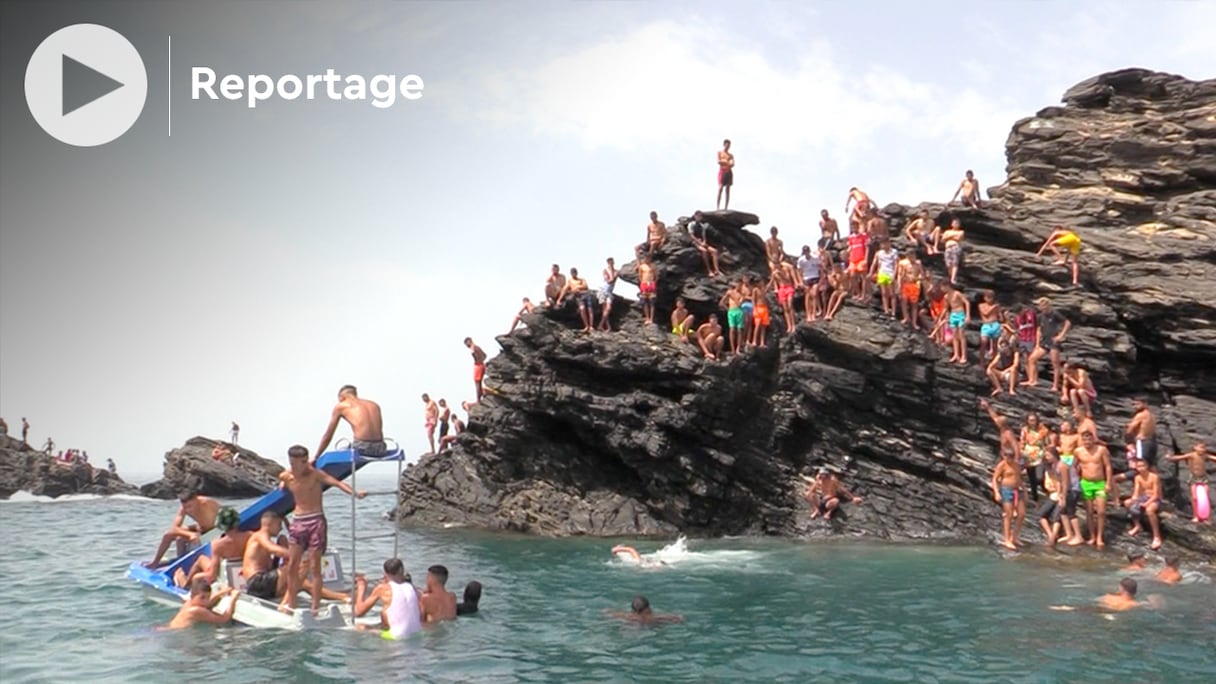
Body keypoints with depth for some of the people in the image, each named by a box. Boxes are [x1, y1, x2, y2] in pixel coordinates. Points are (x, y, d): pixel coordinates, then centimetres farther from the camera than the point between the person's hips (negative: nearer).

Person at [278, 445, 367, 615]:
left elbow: (336, 482, -22)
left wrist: (354, 492, -35)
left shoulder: (315, 474, -9)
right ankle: (291, 603, 18)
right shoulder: (285, 477, 4)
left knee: (314, 566, -3)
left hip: (316, 521, -4)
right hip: (297, 521, 4)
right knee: (292, 565, 5)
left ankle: (315, 607, 0)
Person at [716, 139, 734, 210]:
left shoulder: (731, 155, 18)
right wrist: (727, 162, -9)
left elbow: (733, 164, 3)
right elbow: (718, 161, -3)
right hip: (722, 170, -3)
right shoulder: (719, 152, 12)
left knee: (728, 190, -2)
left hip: (729, 171, 3)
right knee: (720, 188, -14)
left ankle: (726, 207, -5)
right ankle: (717, 206, -17)